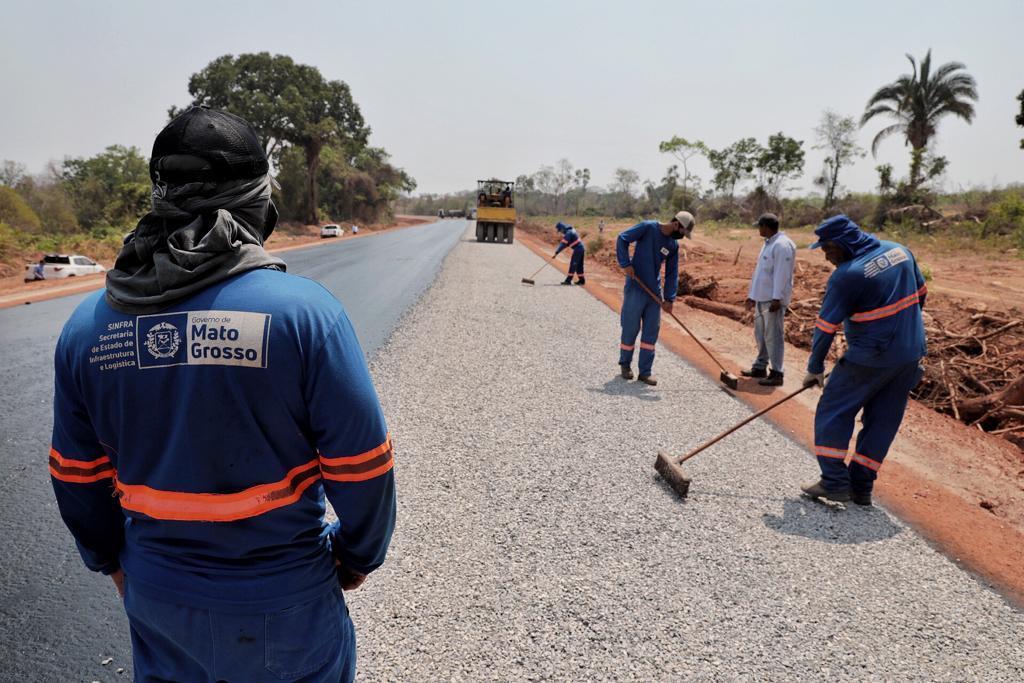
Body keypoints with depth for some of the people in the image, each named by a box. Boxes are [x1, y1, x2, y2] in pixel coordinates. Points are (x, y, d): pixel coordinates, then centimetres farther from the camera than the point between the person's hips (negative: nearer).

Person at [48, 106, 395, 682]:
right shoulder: (305, 310, -22)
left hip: (155, 598, 4)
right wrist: (360, 554, 2)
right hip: (282, 611, -3)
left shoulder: (87, 326, -8)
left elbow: (77, 477, 4)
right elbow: (361, 465, -16)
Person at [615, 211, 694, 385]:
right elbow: (622, 239, -10)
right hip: (635, 288, -5)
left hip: (655, 292, 6)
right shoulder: (648, 227, -9)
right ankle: (625, 363, 24)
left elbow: (672, 273, 9)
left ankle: (645, 372, 11)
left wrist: (669, 298, 0)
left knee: (651, 331, 4)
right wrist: (626, 264, -18)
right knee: (630, 328, 3)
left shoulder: (673, 245, 7)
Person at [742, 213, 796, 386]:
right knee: (761, 334, 16)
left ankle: (777, 373, -1)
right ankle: (760, 367, 27)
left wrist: (776, 298, -24)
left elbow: (781, 274, -20)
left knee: (773, 336, -6)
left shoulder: (782, 245, -15)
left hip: (773, 299, -10)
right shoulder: (768, 243, 17)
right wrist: (752, 295, 22)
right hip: (762, 297, 10)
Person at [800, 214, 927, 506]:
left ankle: (835, 481, 0)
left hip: (871, 357, -8)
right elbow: (920, 294, 15)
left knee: (833, 411, 4)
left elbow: (826, 327, -13)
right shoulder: (900, 250, 5)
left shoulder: (846, 275, -17)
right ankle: (861, 486, 17)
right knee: (883, 420, 12)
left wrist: (815, 367, -3)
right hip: (911, 355, 8)